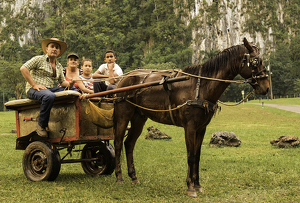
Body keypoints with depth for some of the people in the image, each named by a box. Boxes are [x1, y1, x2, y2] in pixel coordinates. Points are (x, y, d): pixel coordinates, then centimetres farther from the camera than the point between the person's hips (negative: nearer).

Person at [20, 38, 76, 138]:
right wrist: (34, 85, -16)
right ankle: (41, 125, -26)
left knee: (73, 90, -11)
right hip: (34, 90, -6)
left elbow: (62, 81, 23)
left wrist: (69, 84, -3)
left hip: (50, 89, 7)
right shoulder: (39, 59, 0)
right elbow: (23, 68, -10)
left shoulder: (59, 66, 20)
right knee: (49, 96, -40)